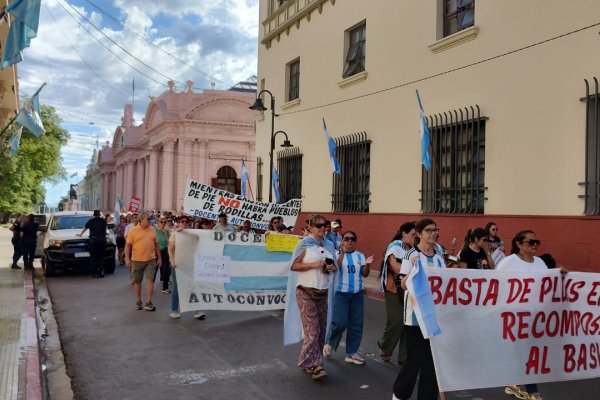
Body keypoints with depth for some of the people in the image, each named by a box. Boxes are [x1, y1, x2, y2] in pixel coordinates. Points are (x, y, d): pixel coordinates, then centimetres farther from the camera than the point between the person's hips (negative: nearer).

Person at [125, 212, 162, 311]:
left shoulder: (152, 230, 5)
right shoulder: (134, 230, -5)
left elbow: (156, 244, 11)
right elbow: (128, 245, -4)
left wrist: (159, 258, 11)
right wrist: (127, 258, -12)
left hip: (151, 259, 2)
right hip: (137, 260, -2)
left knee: (150, 279, -6)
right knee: (137, 281, 9)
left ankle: (148, 303, -2)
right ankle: (138, 301, 24)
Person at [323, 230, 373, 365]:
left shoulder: (360, 256, 9)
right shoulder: (337, 254, -2)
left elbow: (364, 274, 6)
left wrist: (367, 265, -13)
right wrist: (342, 252, -24)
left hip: (357, 293, 4)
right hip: (341, 292, -4)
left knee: (356, 323, 5)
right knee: (340, 322, -10)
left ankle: (351, 353, 16)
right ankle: (330, 344, 18)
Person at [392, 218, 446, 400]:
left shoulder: (439, 256, 9)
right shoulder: (411, 255, -9)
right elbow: (404, 285, -13)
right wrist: (413, 268, -29)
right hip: (416, 313, -5)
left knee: (433, 358, 9)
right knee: (415, 358, -1)